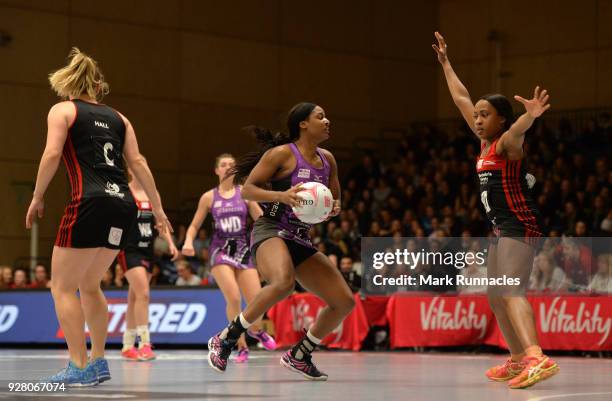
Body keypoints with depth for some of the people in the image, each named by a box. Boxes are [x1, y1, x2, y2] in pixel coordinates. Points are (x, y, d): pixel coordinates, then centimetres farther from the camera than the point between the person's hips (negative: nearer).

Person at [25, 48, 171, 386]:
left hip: (91, 203, -6)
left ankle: (79, 367, -6)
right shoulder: (116, 117, 21)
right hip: (123, 205, 6)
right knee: (89, 284, 21)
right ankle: (98, 362, 19)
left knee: (62, 287, 3)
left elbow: (52, 154, -7)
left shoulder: (63, 110, 7)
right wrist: (158, 208, 12)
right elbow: (137, 162, 13)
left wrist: (37, 198, 2)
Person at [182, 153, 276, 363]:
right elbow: (194, 225, 9)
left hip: (243, 250, 1)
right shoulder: (209, 197, 4)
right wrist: (189, 241, -10)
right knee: (233, 298, -21)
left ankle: (256, 330, 31)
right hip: (220, 250, -1)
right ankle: (242, 347, -5)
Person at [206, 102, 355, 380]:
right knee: (284, 282, -39)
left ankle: (299, 356, 18)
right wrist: (281, 195, -22)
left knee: (345, 302, 0)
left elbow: (334, 198, 25)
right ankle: (224, 340, -23)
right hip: (271, 232, -8)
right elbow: (247, 190, -6)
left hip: (301, 241, 8)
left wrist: (335, 208, 0)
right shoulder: (282, 153, -5)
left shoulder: (327, 159, 14)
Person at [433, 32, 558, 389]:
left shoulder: (507, 143, -10)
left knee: (511, 293, -23)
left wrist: (530, 117, -59)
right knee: (496, 297, 15)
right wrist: (445, 63, 32)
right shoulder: (485, 142, 14)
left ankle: (537, 359, -38)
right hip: (503, 229, 10)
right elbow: (461, 99, 25)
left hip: (521, 225, -10)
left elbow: (516, 131, -36)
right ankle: (518, 361, 25)